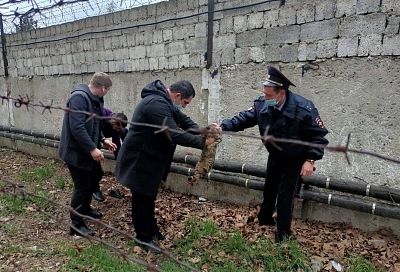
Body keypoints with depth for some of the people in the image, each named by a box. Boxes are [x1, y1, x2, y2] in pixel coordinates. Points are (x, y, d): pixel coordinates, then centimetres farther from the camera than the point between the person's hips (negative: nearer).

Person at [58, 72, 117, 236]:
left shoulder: (93, 99, 9)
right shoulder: (79, 97, -23)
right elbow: (77, 127, -30)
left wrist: (103, 140, 9)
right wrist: (92, 148, -30)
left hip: (87, 150, 10)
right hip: (76, 152, -10)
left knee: (95, 175, 21)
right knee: (82, 186, -2)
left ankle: (85, 209, 40)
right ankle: (76, 225, 13)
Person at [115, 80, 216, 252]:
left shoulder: (165, 101, 6)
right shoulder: (156, 104, -28)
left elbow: (184, 121, 6)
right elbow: (174, 135, -33)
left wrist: (203, 134, -11)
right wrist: (201, 142, -25)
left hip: (150, 157, 10)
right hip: (139, 160, -10)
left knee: (149, 195, 21)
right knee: (142, 198, 4)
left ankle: (151, 228, 37)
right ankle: (144, 237, 19)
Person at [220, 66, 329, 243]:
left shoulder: (303, 109, -31)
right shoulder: (262, 104, -19)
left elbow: (318, 136, -23)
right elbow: (244, 118, -11)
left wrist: (310, 160, -31)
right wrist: (223, 127, -27)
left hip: (294, 159, -5)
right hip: (275, 155, 5)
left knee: (285, 194, -2)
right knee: (269, 188, 20)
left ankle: (283, 232, 20)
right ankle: (264, 219, 45)